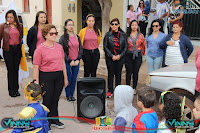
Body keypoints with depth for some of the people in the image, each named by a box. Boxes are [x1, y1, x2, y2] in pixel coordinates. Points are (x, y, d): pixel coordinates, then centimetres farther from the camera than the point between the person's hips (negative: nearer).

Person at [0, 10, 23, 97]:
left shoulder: (20, 26, 8)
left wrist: (21, 45, 8)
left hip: (17, 49, 2)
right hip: (8, 50, -2)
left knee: (16, 69, 6)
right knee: (10, 70, -2)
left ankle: (16, 89, 16)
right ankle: (11, 91, 8)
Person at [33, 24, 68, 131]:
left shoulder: (59, 47, 8)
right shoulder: (40, 49, -9)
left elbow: (63, 63, 14)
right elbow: (36, 67, -9)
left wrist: (65, 78, 14)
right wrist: (36, 83, -11)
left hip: (59, 76, 5)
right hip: (46, 77, -5)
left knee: (55, 100, 14)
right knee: (47, 100, 4)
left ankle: (54, 120, 30)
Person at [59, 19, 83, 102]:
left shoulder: (77, 37, 10)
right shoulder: (63, 38, -4)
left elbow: (80, 49, 9)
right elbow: (62, 51, -8)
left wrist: (78, 60, -3)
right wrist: (69, 61, -12)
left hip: (76, 62, 4)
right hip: (67, 62, -4)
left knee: (74, 79, 8)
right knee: (68, 78, 2)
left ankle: (72, 94, 21)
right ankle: (68, 95, 17)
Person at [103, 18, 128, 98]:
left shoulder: (123, 35, 4)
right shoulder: (108, 35, 1)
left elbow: (126, 47, 4)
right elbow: (105, 47, -2)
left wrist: (120, 55, -8)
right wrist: (112, 56, -11)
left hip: (120, 58, 1)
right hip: (110, 58, -1)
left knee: (118, 74, 6)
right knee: (110, 74, 2)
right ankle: (110, 91, 12)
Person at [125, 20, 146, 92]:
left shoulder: (141, 35, 6)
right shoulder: (127, 35, 1)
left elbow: (144, 45, 14)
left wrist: (142, 52, 11)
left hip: (138, 56, 1)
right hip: (129, 55, -1)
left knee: (135, 72, 5)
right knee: (129, 72, 0)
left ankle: (134, 88, 17)